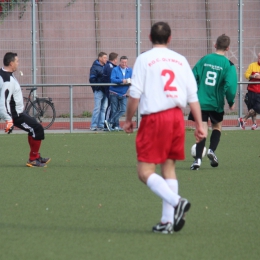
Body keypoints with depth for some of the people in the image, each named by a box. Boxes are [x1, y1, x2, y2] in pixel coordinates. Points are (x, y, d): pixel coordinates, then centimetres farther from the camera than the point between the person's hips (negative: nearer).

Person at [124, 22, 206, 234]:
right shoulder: (180, 60, 10)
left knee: (145, 171, -3)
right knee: (169, 167, 11)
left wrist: (128, 119, 6)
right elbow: (193, 95, 7)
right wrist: (199, 124, 9)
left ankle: (177, 202, -22)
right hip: (177, 117, 5)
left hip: (154, 118, -5)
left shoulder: (144, 59, -2)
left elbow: (135, 94, -6)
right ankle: (168, 221, 6)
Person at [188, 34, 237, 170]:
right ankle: (212, 150, 1)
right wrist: (231, 102, -1)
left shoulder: (204, 60, 0)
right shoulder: (228, 65, -8)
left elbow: (193, 78, -2)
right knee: (217, 126, 22)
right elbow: (230, 85, -16)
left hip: (200, 102, 1)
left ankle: (198, 159, -10)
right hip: (216, 103, -1)